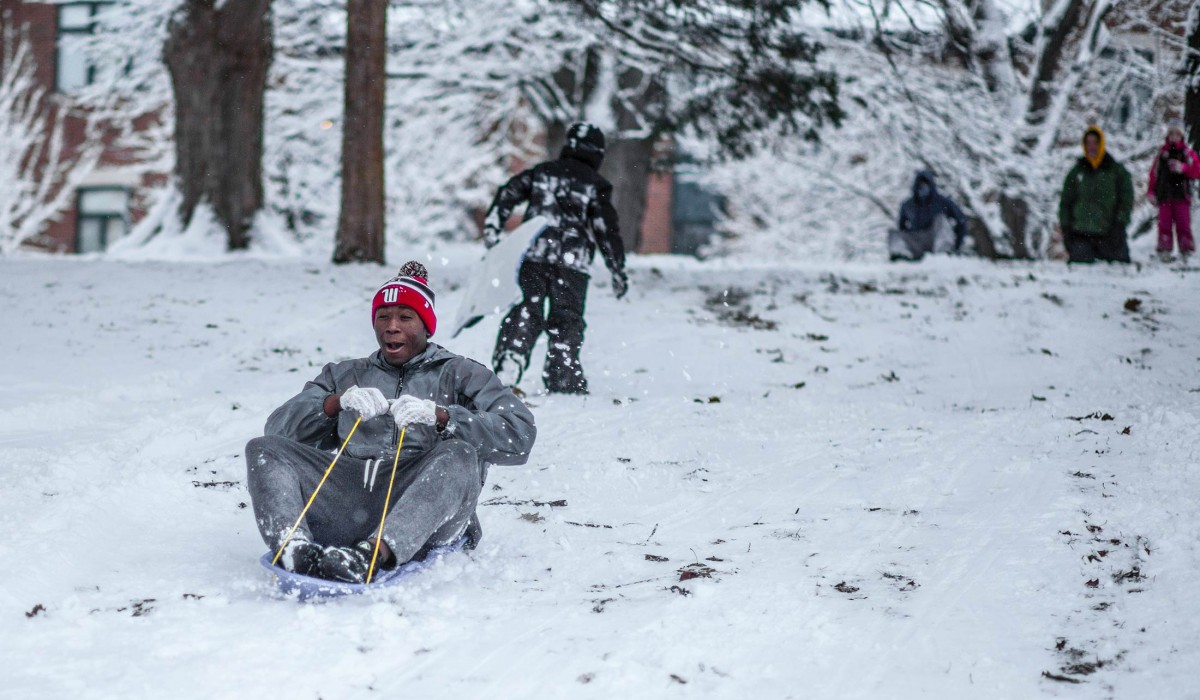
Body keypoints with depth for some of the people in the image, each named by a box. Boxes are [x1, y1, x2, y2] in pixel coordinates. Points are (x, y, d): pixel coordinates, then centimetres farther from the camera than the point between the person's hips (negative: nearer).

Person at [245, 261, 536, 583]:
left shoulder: (462, 375, 19)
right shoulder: (344, 375, 29)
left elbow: (520, 437, 0)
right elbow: (278, 428, 14)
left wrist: (440, 416, -13)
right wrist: (336, 402, -4)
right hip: (348, 502, 3)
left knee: (458, 454, -32)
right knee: (263, 449, -13)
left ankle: (371, 554, -51)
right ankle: (295, 548, -41)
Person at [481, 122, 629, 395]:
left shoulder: (542, 171, 12)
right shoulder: (596, 185, 1)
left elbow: (507, 194, 7)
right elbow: (607, 229, -2)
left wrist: (492, 229, 12)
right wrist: (618, 271, 3)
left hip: (533, 254, 3)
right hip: (572, 261, -3)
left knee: (525, 313, 7)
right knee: (567, 321, 6)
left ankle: (507, 366, -8)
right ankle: (562, 380, 3)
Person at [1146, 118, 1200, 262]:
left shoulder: (1188, 153, 5)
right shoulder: (1162, 152, 10)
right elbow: (1154, 173, 11)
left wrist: (1183, 168, -18)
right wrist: (1151, 192, 6)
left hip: (1182, 195, -2)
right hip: (1164, 195, 2)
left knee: (1183, 223, -5)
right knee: (1164, 223, 0)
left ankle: (1186, 250, 0)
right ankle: (1164, 250, 3)